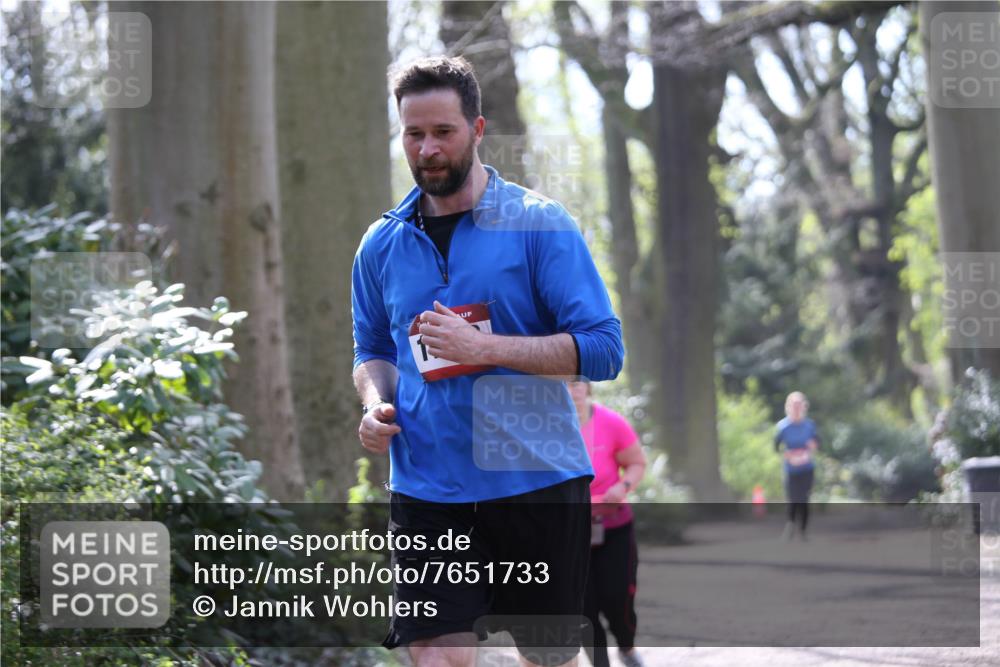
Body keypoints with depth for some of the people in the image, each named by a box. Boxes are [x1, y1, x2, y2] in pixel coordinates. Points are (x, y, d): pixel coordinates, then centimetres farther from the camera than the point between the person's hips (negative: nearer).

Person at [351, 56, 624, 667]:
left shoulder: (540, 224, -4)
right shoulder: (382, 244, 9)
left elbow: (603, 349, -10)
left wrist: (484, 348, -20)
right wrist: (376, 406, 0)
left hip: (538, 484, -2)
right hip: (427, 495, 2)